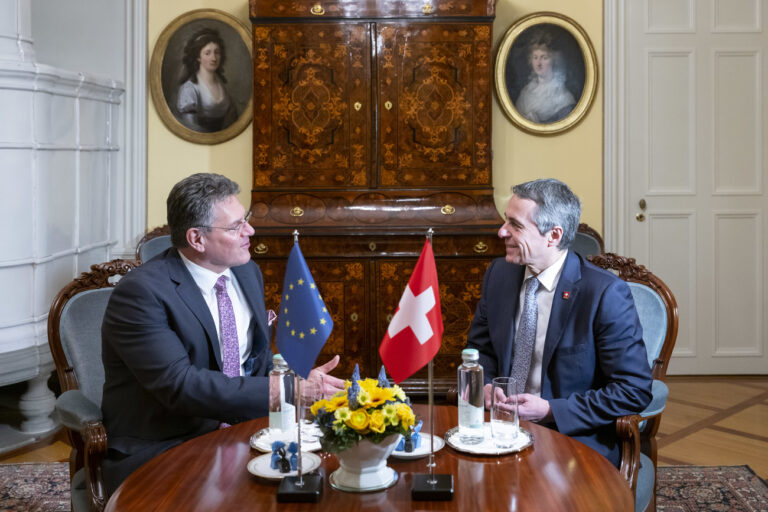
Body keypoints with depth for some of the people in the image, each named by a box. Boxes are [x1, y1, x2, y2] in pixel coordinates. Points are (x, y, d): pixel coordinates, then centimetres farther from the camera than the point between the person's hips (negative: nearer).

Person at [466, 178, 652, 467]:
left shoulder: (606, 294, -14)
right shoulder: (499, 273, 5)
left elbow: (635, 391, -12)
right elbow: (479, 347, 19)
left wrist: (550, 410, -17)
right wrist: (485, 386, -4)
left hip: (574, 437, -5)